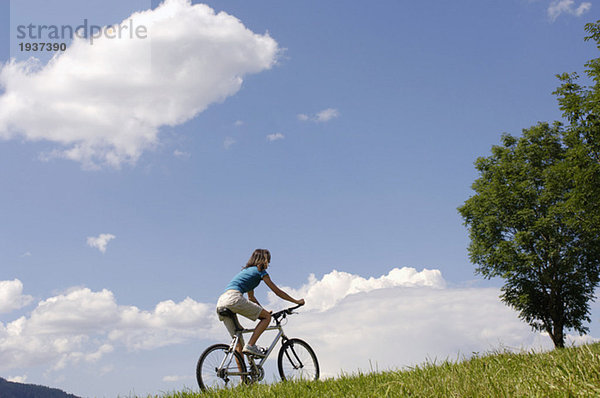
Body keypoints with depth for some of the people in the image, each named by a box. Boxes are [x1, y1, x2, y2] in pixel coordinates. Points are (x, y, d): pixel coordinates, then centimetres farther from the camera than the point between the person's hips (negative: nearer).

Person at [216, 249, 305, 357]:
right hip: (234, 298, -8)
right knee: (267, 317, 2)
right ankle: (251, 346, -9)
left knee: (239, 343, 11)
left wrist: (262, 311, 47)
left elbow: (251, 297, 42)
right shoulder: (260, 271, 10)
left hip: (220, 303, 9)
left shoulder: (246, 270, 34)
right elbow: (277, 291, 13)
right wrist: (297, 302, 22)